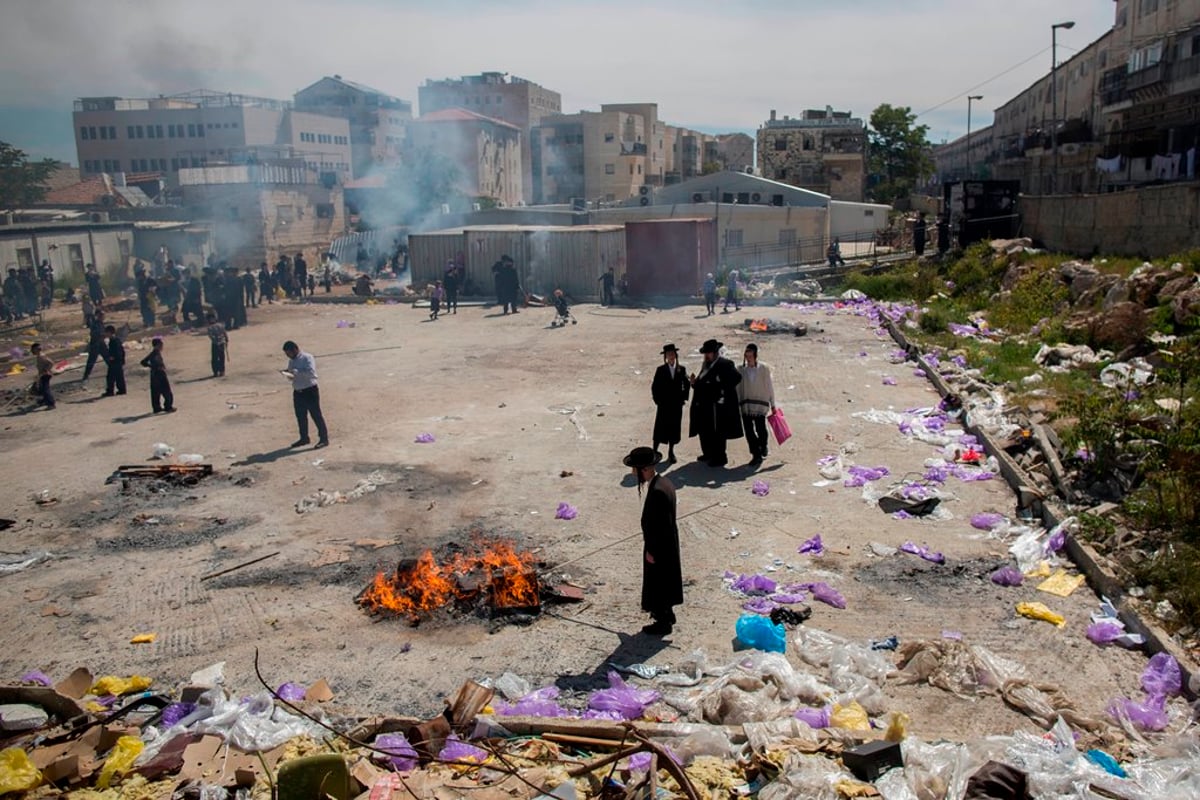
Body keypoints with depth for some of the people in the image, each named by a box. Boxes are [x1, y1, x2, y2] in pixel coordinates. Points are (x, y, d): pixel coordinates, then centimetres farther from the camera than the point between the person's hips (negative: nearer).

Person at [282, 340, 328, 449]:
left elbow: (311, 372, -26)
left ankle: (324, 439, 4)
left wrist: (295, 371, -28)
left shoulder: (307, 358, -14)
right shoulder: (291, 361, 11)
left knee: (316, 415, -3)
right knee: (300, 416, 14)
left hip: (310, 390, -8)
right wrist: (287, 373, -2)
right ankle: (304, 438, 28)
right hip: (297, 392, 8)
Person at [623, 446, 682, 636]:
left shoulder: (657, 491, -31)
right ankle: (666, 613, 42)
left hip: (658, 546, -9)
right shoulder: (663, 482, -1)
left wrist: (651, 551, -17)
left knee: (658, 583, 8)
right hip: (667, 543, 9)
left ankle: (663, 622, 23)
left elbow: (659, 525, -27)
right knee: (664, 580, 24)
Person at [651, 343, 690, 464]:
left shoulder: (681, 370, 1)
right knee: (661, 428, 2)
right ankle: (655, 451, 11)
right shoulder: (660, 370, -5)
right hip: (664, 405, -2)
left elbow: (687, 385, 10)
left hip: (677, 405, 2)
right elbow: (654, 386, -2)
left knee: (674, 428, 6)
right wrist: (657, 400, -6)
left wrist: (683, 398, 3)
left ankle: (671, 452, 17)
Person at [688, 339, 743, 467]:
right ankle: (709, 454, 31)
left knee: (717, 432, -2)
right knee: (704, 431, 16)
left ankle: (720, 458, 9)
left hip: (716, 405, -9)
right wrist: (695, 382, 1)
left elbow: (737, 377, -23)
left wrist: (723, 389, -20)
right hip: (704, 406, 9)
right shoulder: (706, 365, 16)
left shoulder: (725, 364, -11)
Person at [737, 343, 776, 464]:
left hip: (760, 405, -2)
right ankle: (756, 455, 12)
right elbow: (738, 387, 6)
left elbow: (769, 386, 2)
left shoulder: (764, 368, -3)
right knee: (749, 431, 0)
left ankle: (763, 446, 28)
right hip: (746, 406, 2)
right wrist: (737, 404, 5)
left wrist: (773, 405, 4)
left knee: (761, 429, -5)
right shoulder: (741, 369, 2)